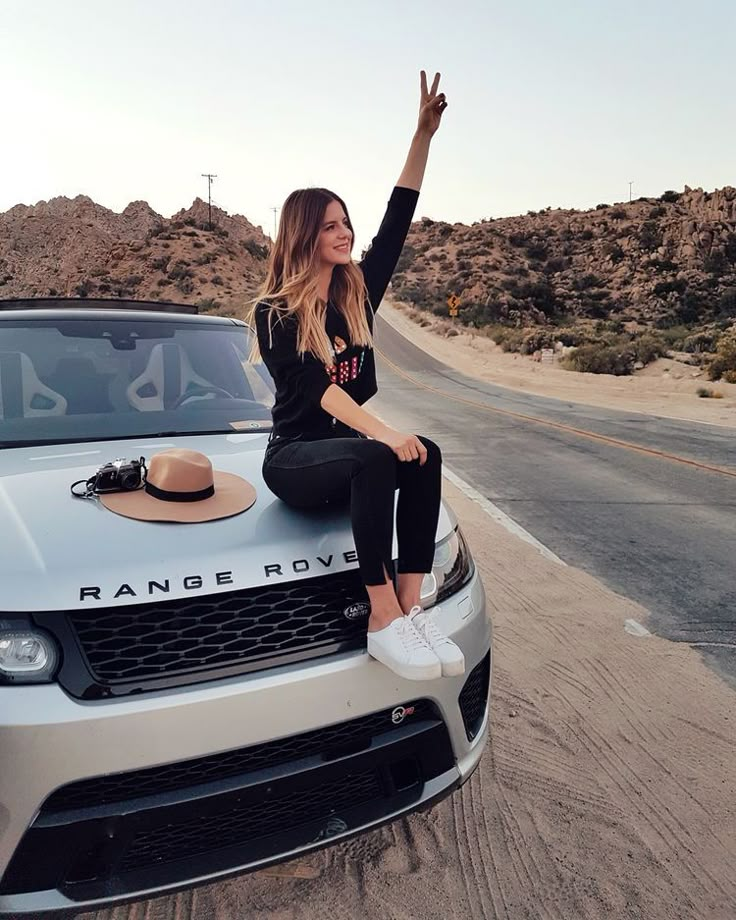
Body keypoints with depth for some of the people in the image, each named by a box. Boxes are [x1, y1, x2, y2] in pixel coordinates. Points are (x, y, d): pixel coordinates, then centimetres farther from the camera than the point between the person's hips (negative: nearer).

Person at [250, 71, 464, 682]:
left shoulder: (358, 294, 7)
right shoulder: (274, 311, -8)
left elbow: (398, 220, 4)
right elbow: (315, 386, -22)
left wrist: (424, 135, -2)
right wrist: (382, 432, -34)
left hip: (348, 447, 6)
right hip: (294, 459, -5)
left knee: (425, 455, -26)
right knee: (377, 460, -36)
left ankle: (411, 609, -25)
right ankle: (384, 620, -33)